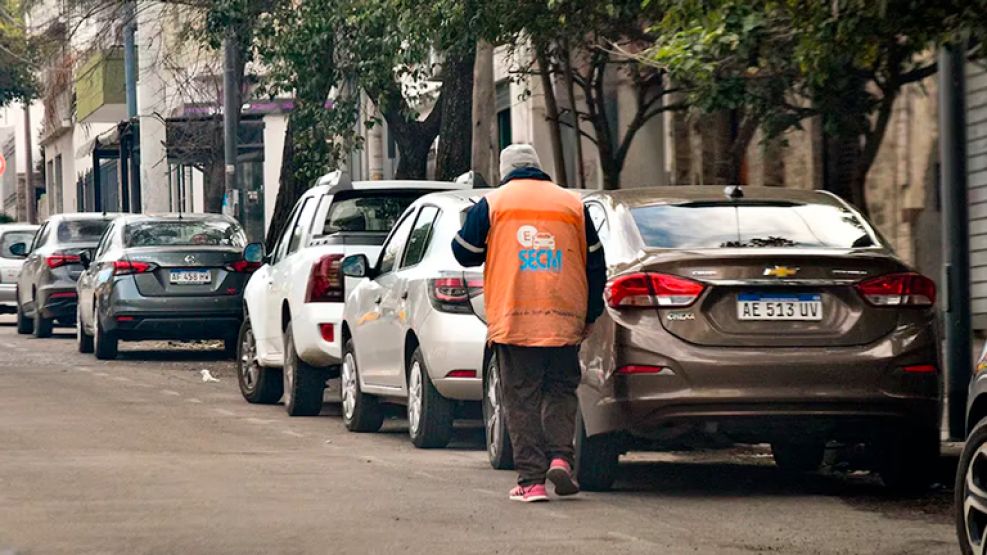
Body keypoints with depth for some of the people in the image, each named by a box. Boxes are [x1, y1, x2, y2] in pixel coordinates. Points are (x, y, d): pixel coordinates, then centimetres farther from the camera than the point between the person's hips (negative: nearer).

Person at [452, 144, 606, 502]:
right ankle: (560, 457, -6)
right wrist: (591, 315, 21)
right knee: (561, 390, 15)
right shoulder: (572, 204, 9)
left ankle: (531, 480, -2)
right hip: (564, 321, 2)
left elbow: (465, 253, 8)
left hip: (513, 321, -1)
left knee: (521, 398, 3)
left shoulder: (491, 204, 3)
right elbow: (595, 263, 13)